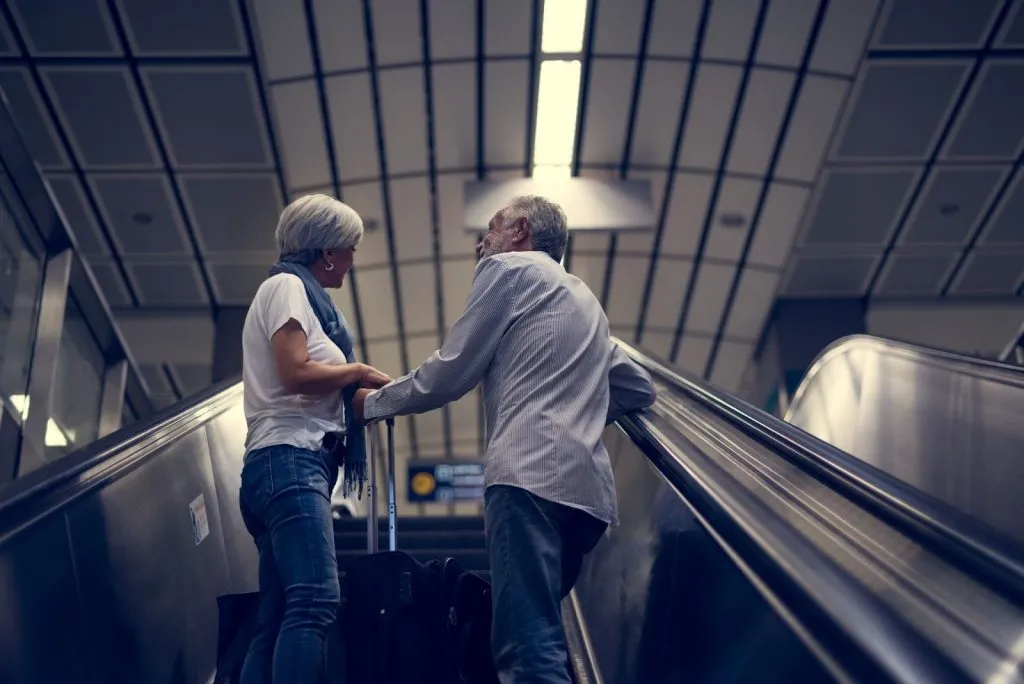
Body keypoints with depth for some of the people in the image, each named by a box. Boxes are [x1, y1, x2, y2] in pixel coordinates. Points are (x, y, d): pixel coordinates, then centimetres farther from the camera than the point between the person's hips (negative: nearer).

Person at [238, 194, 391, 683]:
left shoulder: (294, 290, 28)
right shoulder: (287, 285, 1)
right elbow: (296, 373, -14)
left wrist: (361, 391, 18)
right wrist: (358, 372, 0)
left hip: (287, 464, 10)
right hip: (290, 460, -10)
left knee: (276, 620, 1)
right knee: (315, 601, -24)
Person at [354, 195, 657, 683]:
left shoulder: (508, 267, 10)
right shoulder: (585, 300, 33)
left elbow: (450, 373, 4)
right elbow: (639, 388, 35)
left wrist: (373, 402, 18)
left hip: (530, 474, -8)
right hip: (587, 487, 9)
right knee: (537, 638, 11)